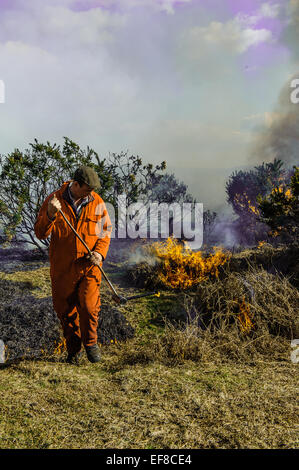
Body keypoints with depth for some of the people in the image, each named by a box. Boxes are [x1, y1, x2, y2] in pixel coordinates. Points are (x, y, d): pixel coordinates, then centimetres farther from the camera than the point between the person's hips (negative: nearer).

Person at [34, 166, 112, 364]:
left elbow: (106, 230, 9)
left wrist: (100, 252, -7)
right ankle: (74, 349, 31)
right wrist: (50, 214, -25)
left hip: (89, 265, 0)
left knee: (89, 306, -11)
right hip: (62, 267, 0)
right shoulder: (54, 200, -5)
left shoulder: (96, 201, 0)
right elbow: (40, 233, -6)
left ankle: (91, 343, 18)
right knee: (65, 310, 9)